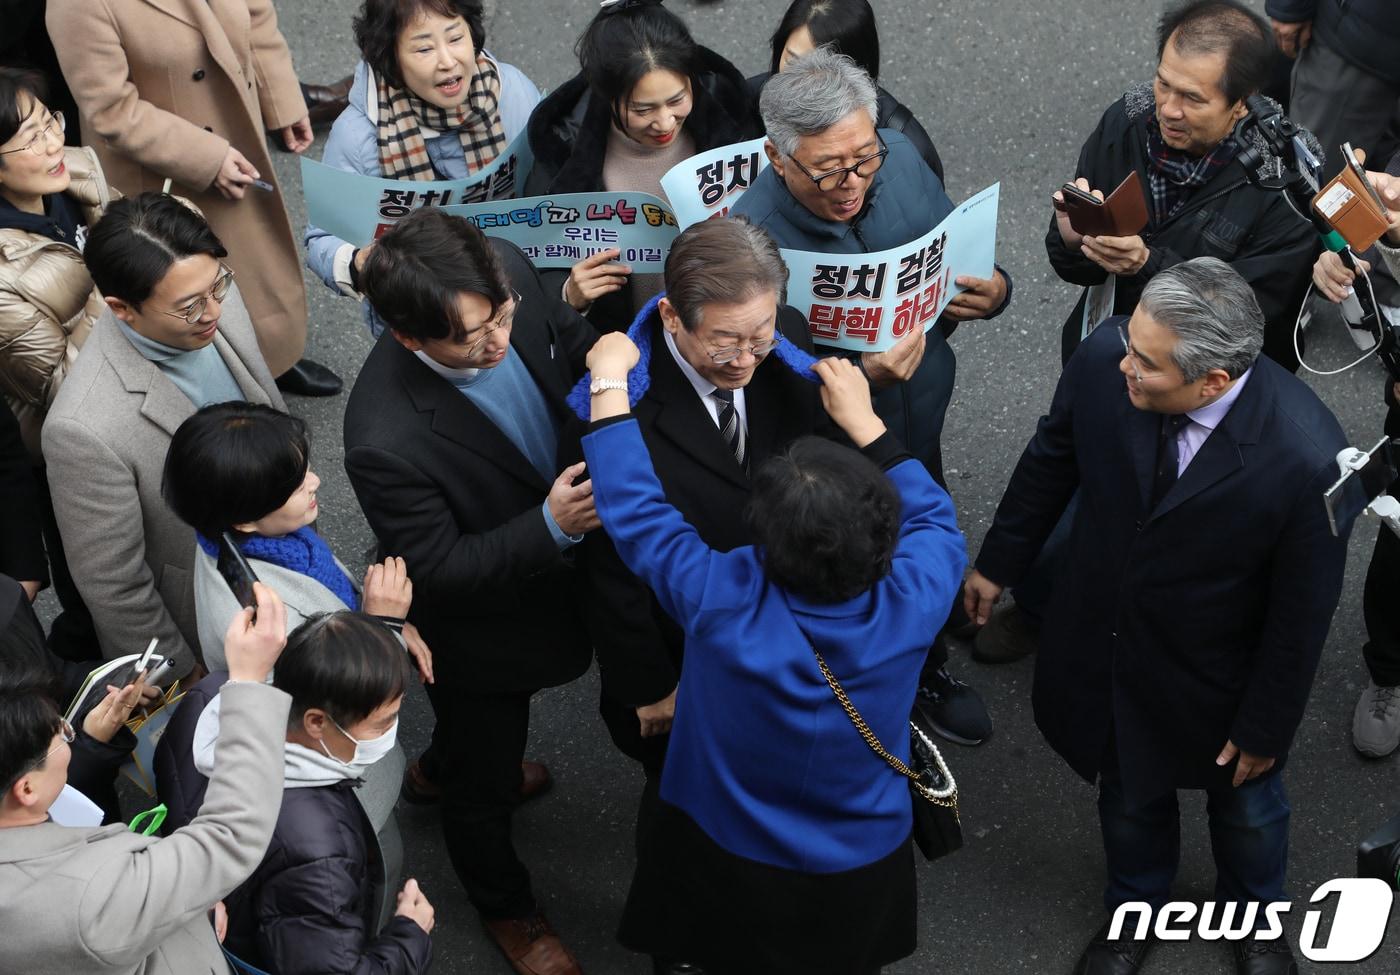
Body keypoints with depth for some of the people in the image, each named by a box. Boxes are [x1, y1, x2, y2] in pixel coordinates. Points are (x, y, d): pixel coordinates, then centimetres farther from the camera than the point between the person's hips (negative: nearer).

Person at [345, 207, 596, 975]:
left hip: (557, 558, 7)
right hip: (478, 632, -6)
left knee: (492, 726, 38)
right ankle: (505, 905, 54)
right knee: (483, 780, 24)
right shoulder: (387, 442, -43)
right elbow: (438, 572, -29)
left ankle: (440, 769, 72)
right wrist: (551, 529, -40)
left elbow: (574, 343, -5)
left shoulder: (509, 278, -27)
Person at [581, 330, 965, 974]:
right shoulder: (912, 606, -30)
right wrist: (864, 421, -4)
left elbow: (634, 509, -21)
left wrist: (609, 382, -10)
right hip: (862, 878, 2)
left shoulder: (723, 603, -36)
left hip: (728, 874, -2)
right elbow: (932, 517, -6)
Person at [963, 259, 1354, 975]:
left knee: (1244, 804, 28)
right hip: (1108, 643, 3)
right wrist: (998, 563, 7)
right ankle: (1135, 907, 61)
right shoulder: (1103, 358, -29)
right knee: (1128, 794, 29)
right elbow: (1051, 460, -6)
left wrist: (1264, 728, -8)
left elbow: (1302, 612, -21)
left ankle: (1253, 917, 61)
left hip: (1216, 676, -2)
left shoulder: (1306, 457, -38)